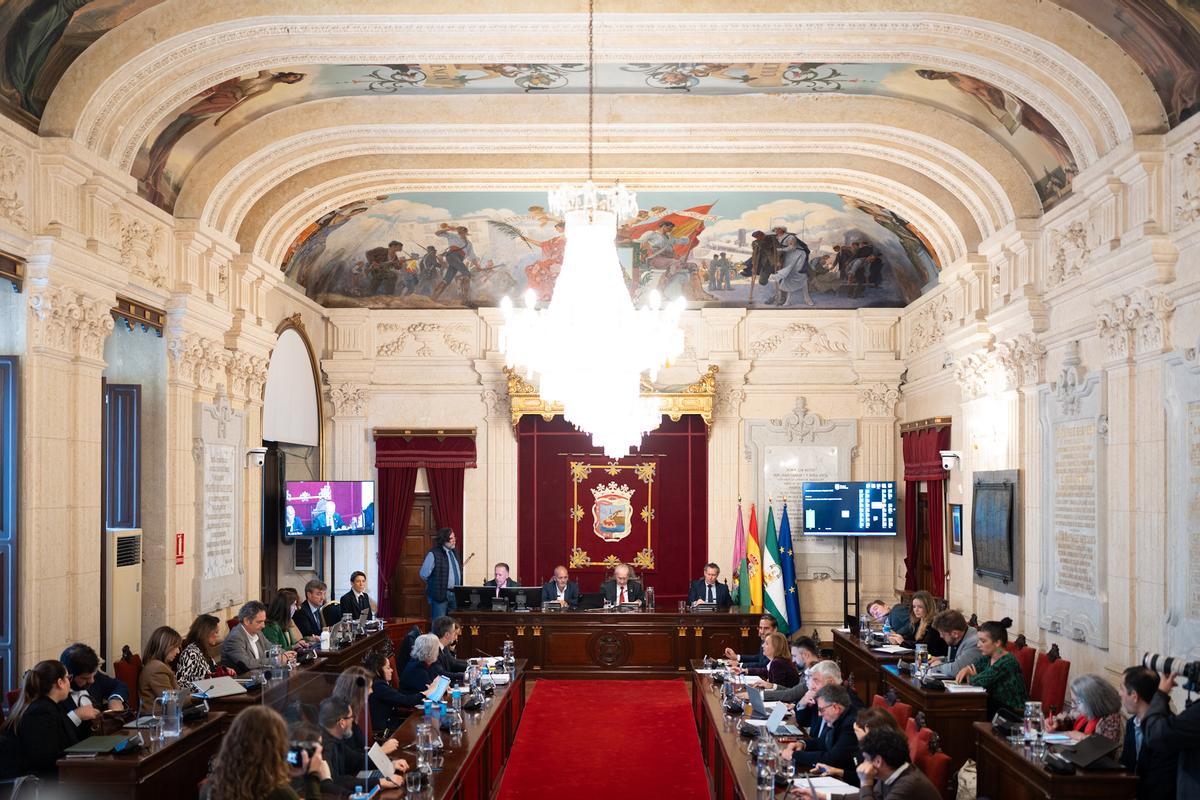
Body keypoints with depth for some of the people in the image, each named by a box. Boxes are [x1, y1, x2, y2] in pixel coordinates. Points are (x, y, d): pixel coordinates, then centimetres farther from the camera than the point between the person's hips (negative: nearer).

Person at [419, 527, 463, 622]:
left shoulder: (454, 553, 11)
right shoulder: (433, 554, -13)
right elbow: (424, 575, -13)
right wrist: (435, 585, -1)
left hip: (455, 593, 7)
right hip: (440, 594, -7)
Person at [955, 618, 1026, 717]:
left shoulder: (1008, 662, -21)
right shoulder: (987, 657, 4)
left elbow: (980, 681, -27)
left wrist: (971, 677, -5)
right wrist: (966, 669, -7)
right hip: (995, 704, 7)